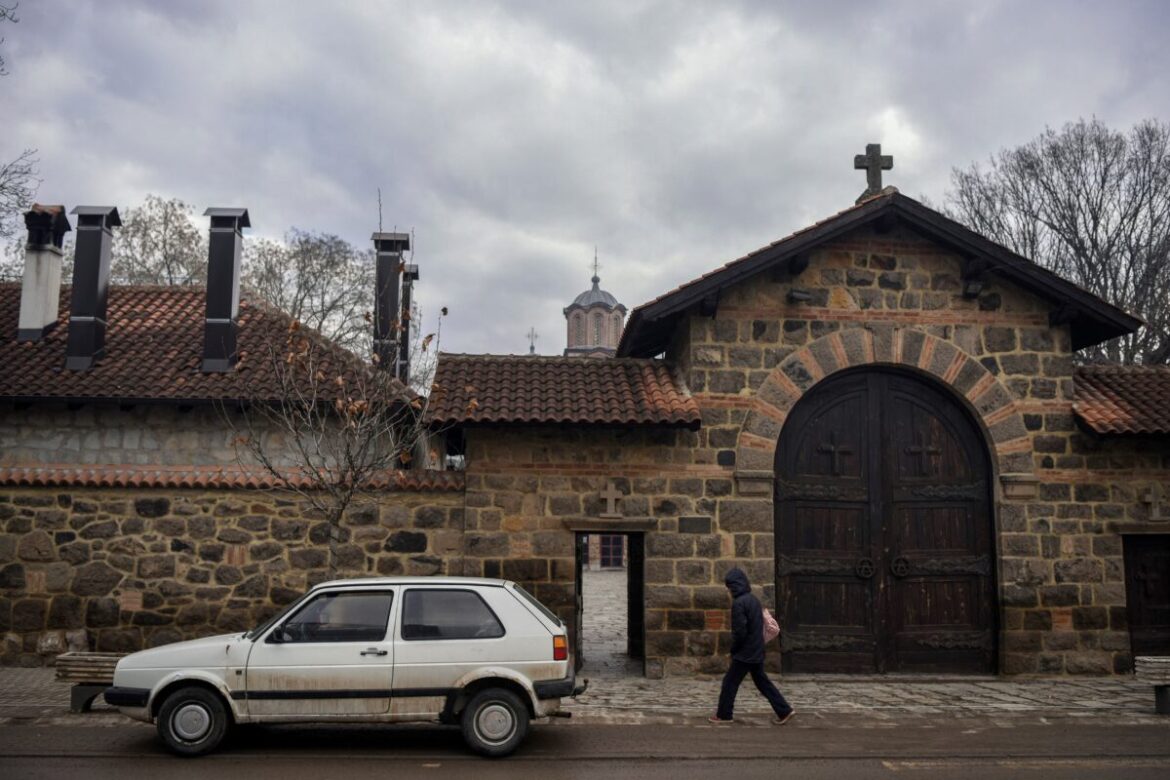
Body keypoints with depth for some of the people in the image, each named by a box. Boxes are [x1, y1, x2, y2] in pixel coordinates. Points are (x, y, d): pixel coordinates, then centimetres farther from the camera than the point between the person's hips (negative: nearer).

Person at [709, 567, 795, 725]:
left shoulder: (738, 603, -19)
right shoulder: (754, 599, 9)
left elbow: (739, 631, -22)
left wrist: (733, 649, -6)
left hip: (745, 653, -8)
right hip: (757, 651, 8)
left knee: (730, 682, 4)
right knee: (762, 682, 14)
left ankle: (723, 715, 12)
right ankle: (785, 711, 12)